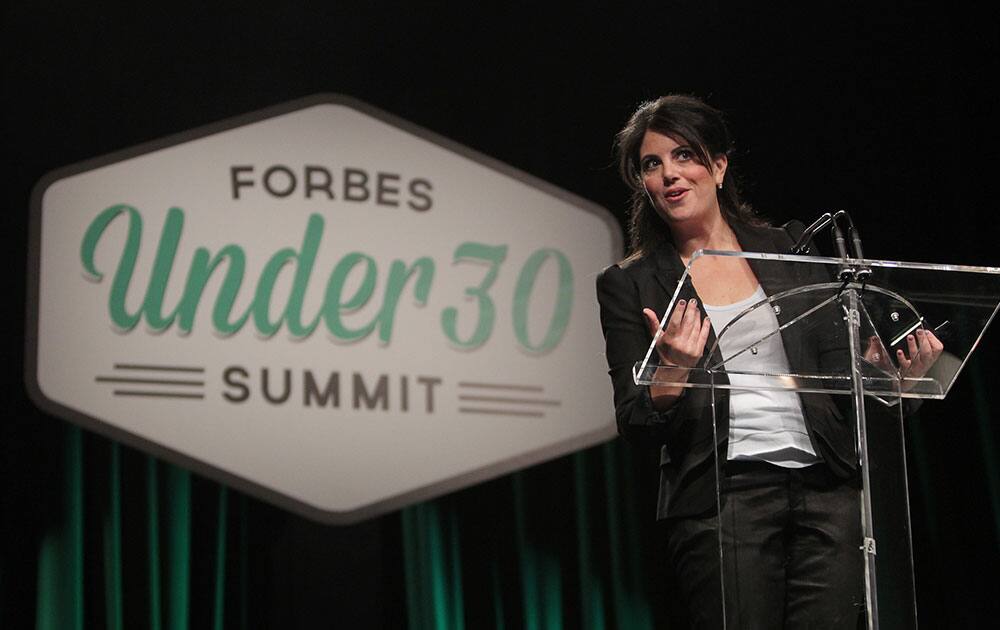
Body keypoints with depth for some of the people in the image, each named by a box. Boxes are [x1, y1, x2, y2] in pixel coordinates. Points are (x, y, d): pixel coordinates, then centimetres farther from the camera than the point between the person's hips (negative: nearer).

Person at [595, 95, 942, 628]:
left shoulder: (789, 247, 11)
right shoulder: (628, 286, 4)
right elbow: (636, 427, -1)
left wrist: (897, 370, -2)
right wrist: (672, 371, -19)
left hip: (826, 485, 2)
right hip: (720, 499, -2)